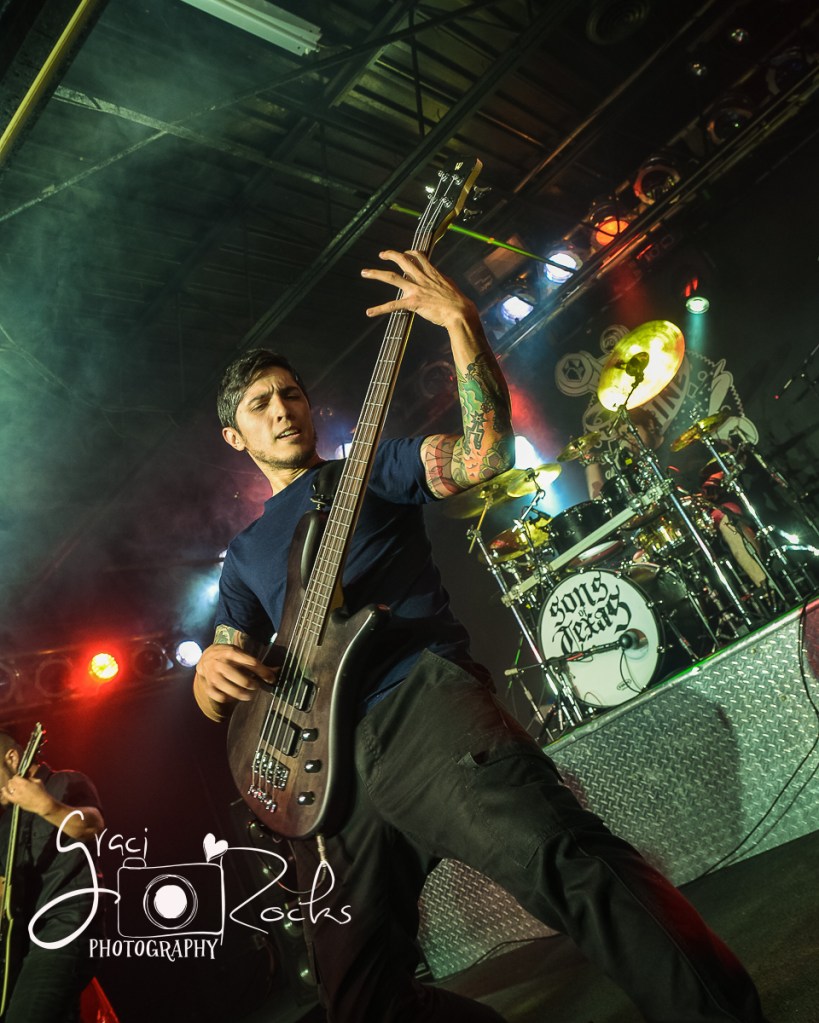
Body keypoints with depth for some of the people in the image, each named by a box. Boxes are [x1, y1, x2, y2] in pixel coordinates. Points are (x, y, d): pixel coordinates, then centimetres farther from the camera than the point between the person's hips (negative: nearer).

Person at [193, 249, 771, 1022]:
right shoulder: (245, 554, 25)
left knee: (561, 856, -32)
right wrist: (212, 668, -3)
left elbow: (485, 450, -4)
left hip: (420, 702, -4)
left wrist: (460, 321, -11)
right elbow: (216, 700, 21)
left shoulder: (371, 468, 16)